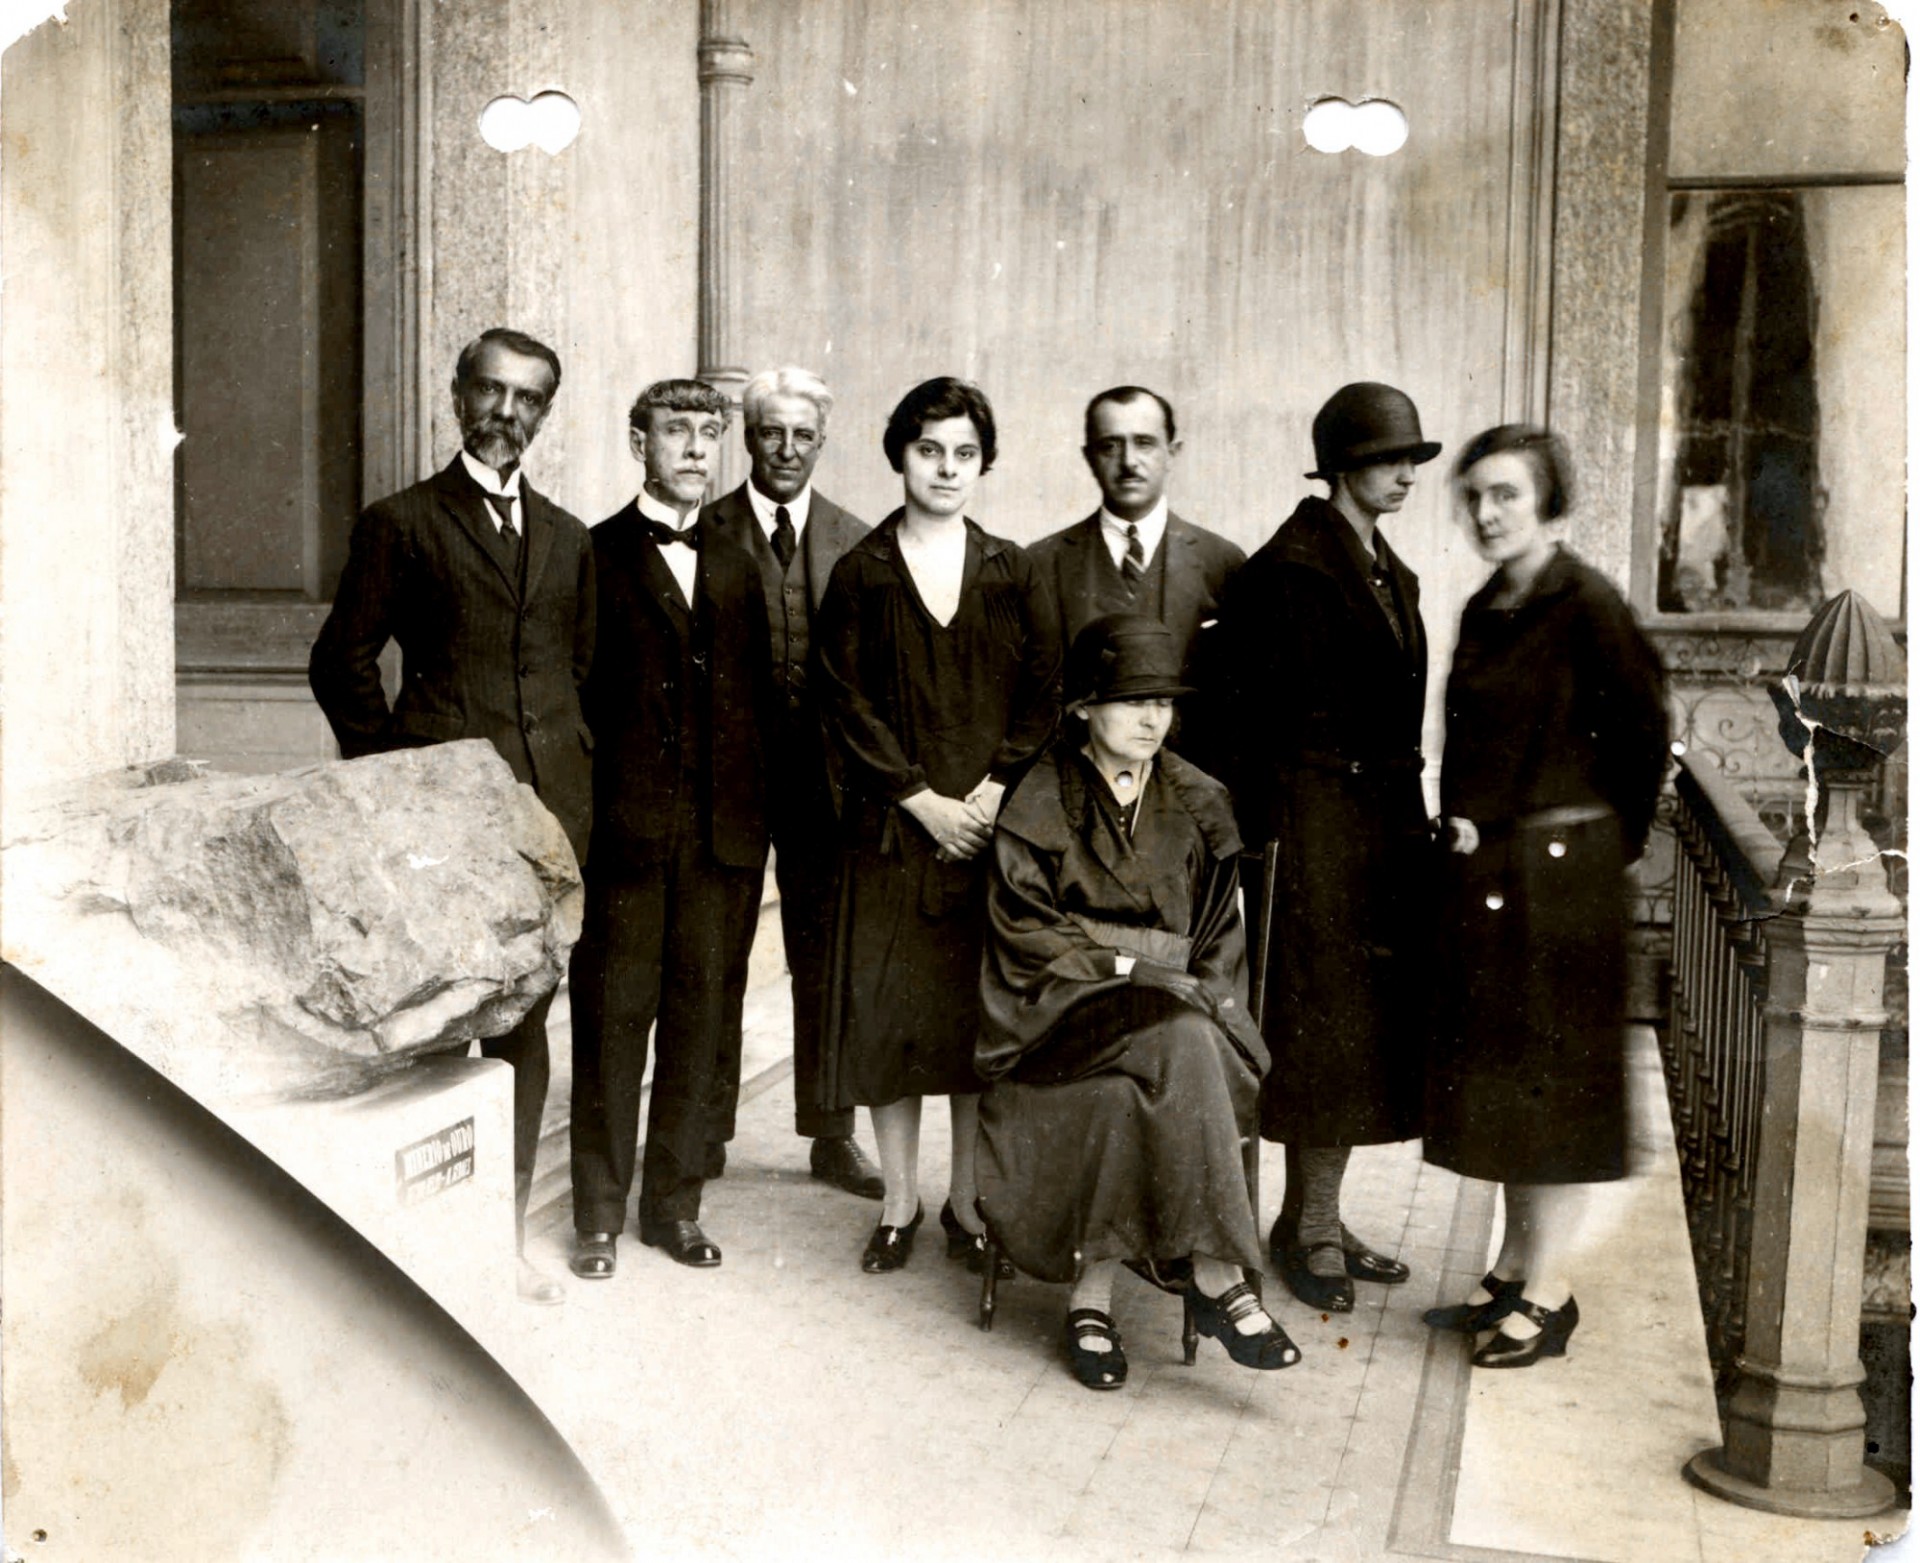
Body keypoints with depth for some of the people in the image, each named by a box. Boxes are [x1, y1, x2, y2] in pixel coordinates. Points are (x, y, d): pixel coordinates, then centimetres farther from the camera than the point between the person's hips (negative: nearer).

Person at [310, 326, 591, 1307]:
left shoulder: (567, 540, 17)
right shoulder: (401, 524, 3)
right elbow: (341, 662, 1)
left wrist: (574, 778, 10)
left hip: (547, 814, 5)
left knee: (526, 1023, 10)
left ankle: (506, 1234, 21)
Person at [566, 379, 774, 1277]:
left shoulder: (735, 569, 15)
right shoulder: (594, 556, 2)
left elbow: (757, 704, 14)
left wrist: (753, 820, 6)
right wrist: (584, 806, -8)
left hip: (723, 833, 4)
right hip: (626, 829, -4)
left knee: (704, 1020, 8)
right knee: (613, 1019, 2)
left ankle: (676, 1203, 21)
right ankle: (599, 1217, 13)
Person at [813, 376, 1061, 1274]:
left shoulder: (1011, 573, 8)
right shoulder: (861, 573, 3)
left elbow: (1044, 694, 4)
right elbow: (846, 702, -3)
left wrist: (996, 790, -9)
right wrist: (923, 801, -10)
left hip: (994, 821, 1)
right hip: (892, 826, -1)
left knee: (986, 1015, 5)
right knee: (889, 1014, 2)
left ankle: (967, 1200, 19)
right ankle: (899, 1205, 16)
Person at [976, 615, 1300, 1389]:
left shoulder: (1199, 807, 12)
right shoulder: (1040, 805, 3)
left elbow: (1219, 939, 14)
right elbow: (1023, 934, -2)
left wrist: (1198, 994, -6)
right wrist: (1124, 965, -12)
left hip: (1178, 1005, 3)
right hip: (1066, 1011, -3)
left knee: (1129, 1096, -34)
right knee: (1177, 1045, -34)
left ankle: (1092, 1295, -24)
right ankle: (1216, 1276, -30)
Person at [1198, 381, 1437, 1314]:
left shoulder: (1390, 573, 15)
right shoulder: (1289, 567, -11)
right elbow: (1238, 705, -13)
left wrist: (1413, 821, 14)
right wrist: (1252, 832, -15)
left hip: (1385, 823, 8)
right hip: (1314, 822, -8)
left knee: (1362, 1023, 11)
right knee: (1321, 1019, -2)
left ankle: (1317, 1220, 22)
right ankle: (1307, 1229, 11)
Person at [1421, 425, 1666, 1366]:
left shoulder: (1587, 606, -13)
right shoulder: (1484, 611, 10)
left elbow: (1644, 732, -9)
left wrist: (1613, 839, 0)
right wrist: (1460, 823, 9)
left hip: (1559, 873, -8)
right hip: (1481, 870, 8)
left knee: (1552, 1070, 1)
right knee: (1496, 1072, 14)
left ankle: (1548, 1292, 13)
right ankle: (1515, 1269, 27)